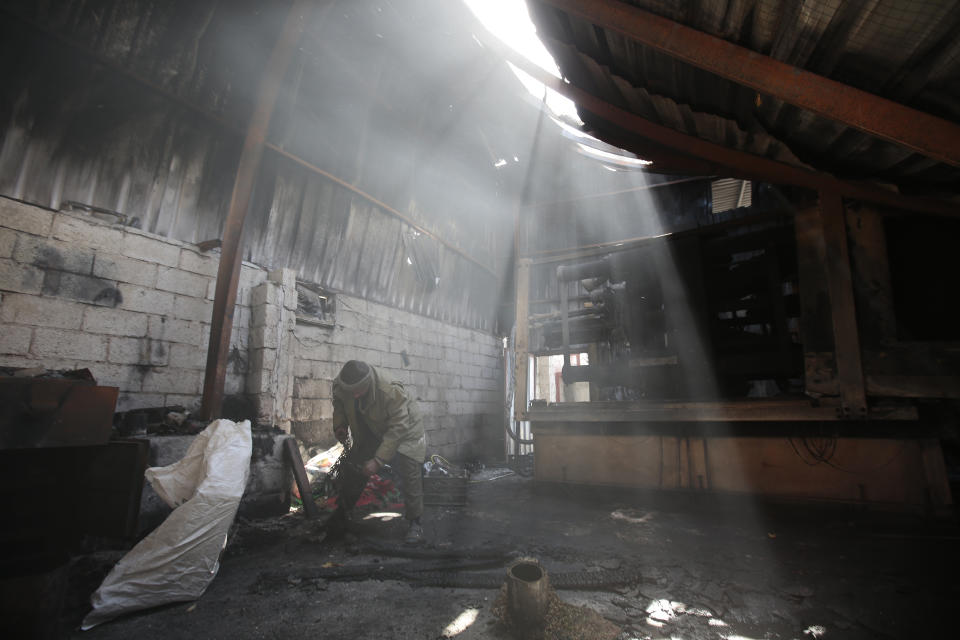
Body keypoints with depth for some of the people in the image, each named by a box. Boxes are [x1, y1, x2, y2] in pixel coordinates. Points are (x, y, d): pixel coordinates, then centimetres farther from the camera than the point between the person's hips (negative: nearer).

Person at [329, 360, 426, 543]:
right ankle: (341, 513, 35)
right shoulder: (341, 386, -22)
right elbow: (339, 403, 4)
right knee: (351, 469, 9)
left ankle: (414, 523, -4)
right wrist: (339, 424, -12)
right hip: (368, 431, 5)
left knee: (410, 472, -19)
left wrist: (378, 460, -37)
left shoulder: (391, 392, -41)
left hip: (404, 430, -5)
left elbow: (397, 429, -36)